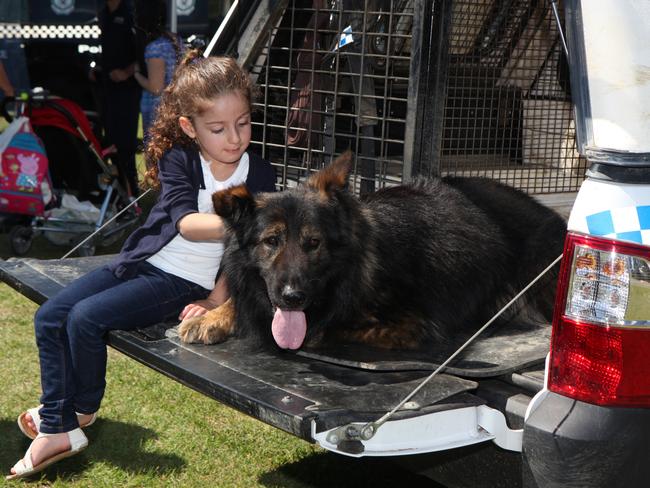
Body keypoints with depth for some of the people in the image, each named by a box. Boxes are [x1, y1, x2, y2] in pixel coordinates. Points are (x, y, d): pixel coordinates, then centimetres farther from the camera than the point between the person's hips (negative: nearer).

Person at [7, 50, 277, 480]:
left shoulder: (259, 174, -5)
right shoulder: (176, 159, -3)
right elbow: (186, 223, -18)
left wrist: (217, 300, -13)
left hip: (188, 282, -4)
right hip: (144, 263, 4)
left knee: (86, 317, -20)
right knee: (50, 317, -5)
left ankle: (83, 410, 8)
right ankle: (56, 430, 3)